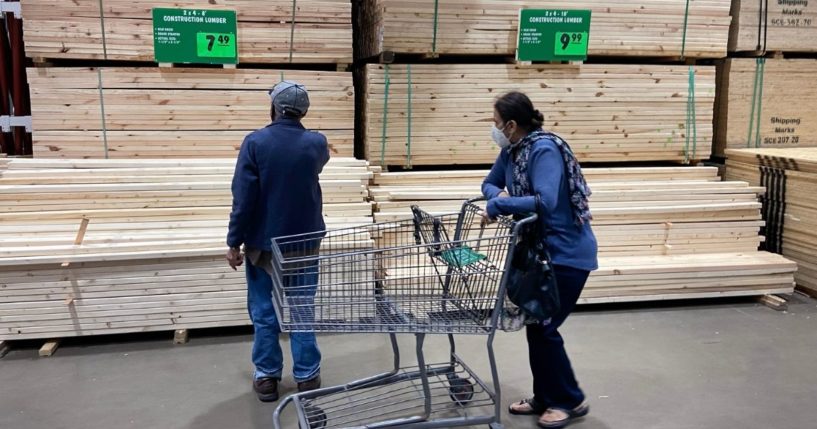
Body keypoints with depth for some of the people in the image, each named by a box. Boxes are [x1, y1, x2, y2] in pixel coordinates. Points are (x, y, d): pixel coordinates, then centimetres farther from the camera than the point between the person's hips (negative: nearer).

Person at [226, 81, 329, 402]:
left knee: (264, 313, 10)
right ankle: (307, 377, 18)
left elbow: (243, 197, -13)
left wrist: (235, 242, -5)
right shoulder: (316, 144, -4)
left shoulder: (255, 142, -12)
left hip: (263, 243, -2)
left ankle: (266, 377, 18)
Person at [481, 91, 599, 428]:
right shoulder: (511, 151, 4)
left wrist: (498, 206, -27)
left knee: (544, 328, -4)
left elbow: (546, 202, -35)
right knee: (534, 324, 12)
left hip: (567, 253, -9)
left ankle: (570, 401, 15)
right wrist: (499, 194, -8)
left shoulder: (544, 150, -23)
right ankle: (545, 397, 27)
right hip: (540, 251, 9)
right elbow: (490, 185, 15)